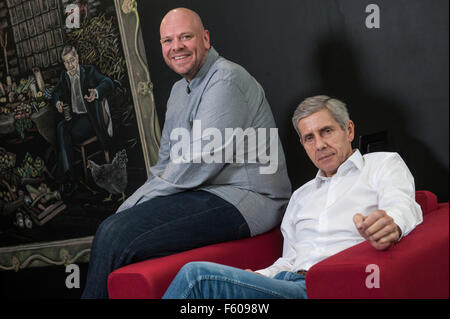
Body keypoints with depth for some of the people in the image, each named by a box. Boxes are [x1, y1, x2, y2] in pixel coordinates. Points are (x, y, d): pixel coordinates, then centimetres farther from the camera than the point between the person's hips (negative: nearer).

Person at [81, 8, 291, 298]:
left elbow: (200, 162, -18)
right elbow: (166, 162, 24)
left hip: (242, 199, -10)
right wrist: (132, 209, 6)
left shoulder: (226, 80, -10)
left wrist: (136, 203, -11)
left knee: (115, 236, -21)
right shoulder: (179, 90, 22)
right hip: (205, 196, 10)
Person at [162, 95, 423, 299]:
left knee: (199, 276, -24)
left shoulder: (384, 164, 13)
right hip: (291, 281, 6)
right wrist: (258, 276, 5)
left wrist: (391, 225, -35)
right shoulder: (302, 196, 32)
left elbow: (402, 206, -8)